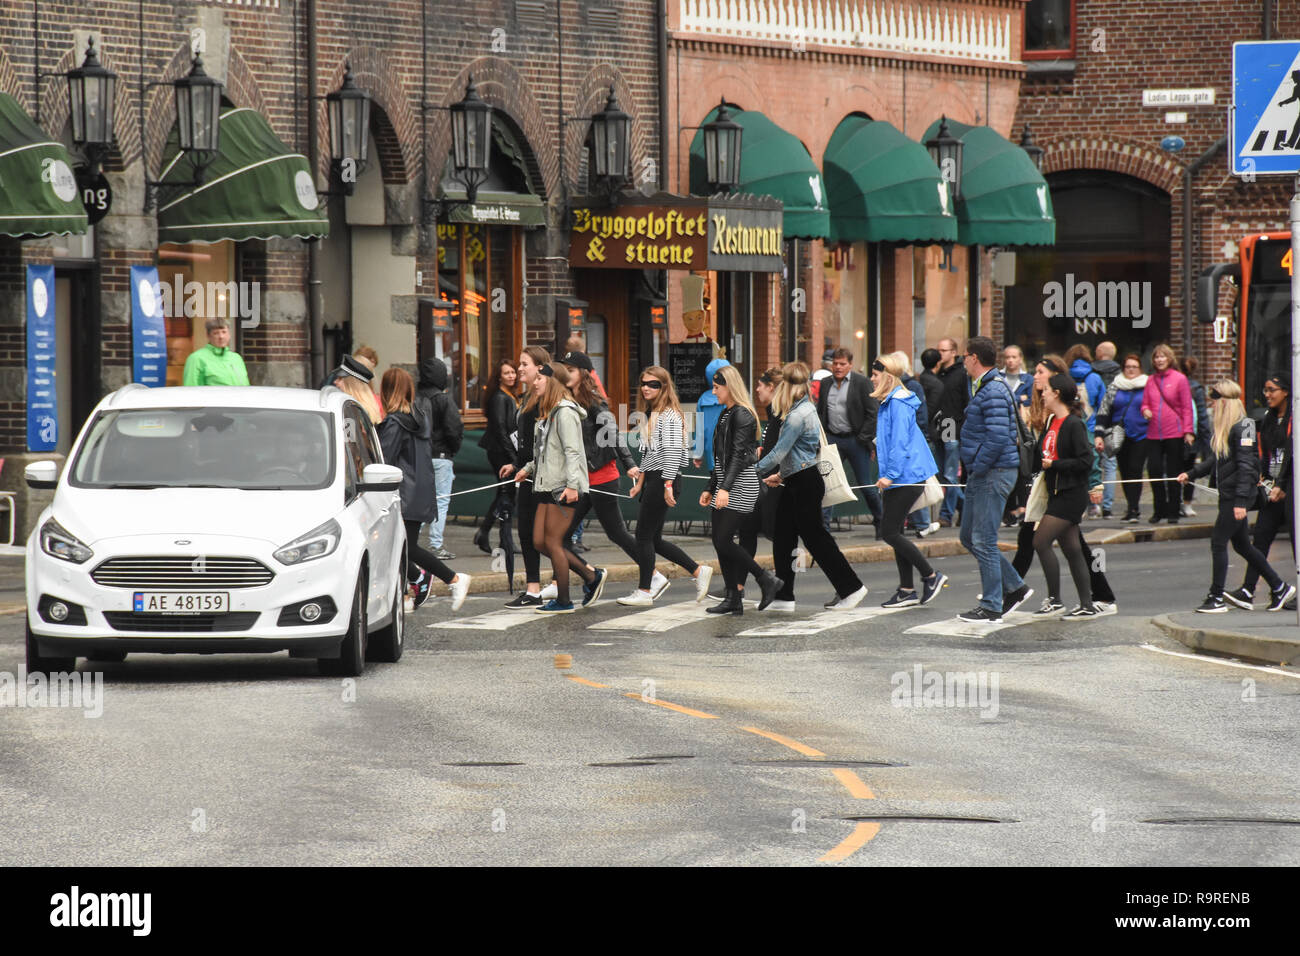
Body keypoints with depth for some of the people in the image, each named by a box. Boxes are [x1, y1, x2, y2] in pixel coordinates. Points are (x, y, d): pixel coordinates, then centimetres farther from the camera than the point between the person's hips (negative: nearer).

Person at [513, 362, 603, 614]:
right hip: (547, 486, 10)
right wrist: (528, 469, 19)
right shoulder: (547, 413, 17)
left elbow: (572, 451, -19)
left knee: (553, 542, -5)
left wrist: (572, 484, -25)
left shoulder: (565, 412, -12)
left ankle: (563, 601, 4)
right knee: (539, 542, 8)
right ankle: (591, 576, 16)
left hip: (563, 488, -10)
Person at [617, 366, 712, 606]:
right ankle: (698, 571, 15)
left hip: (663, 479, -10)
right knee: (654, 539, 9)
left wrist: (668, 485, -23)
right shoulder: (650, 414, 17)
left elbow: (672, 451, -19)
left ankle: (644, 592, 0)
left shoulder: (669, 415, -12)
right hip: (652, 479, 10)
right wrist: (640, 482, 22)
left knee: (644, 535, -6)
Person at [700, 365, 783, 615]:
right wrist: (710, 489, 22)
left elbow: (739, 455, -21)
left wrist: (725, 488, -29)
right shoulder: (725, 414, 16)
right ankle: (734, 599, 8)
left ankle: (767, 580, -2)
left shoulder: (742, 415, -12)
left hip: (741, 483, -10)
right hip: (725, 483, 10)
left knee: (723, 540, -13)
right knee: (719, 541, 5)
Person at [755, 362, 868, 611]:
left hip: (805, 484, -10)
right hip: (795, 483, 10)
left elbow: (779, 451, -21)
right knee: (782, 536, 8)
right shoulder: (806, 409, 10)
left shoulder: (798, 415, -20)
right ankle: (783, 597, 10)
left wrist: (753, 470, -13)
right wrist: (781, 474, 21)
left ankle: (851, 588, 7)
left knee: (814, 537, -1)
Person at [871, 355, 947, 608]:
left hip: (906, 475, -10)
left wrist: (890, 474, -24)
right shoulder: (889, 402, 16)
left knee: (891, 533, -9)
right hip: (902, 477, 10)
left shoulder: (898, 403, -14)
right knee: (894, 532, 9)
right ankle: (907, 590, 12)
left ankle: (931, 576, 0)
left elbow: (900, 442, -21)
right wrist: (887, 475, 25)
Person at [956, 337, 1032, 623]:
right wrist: (970, 466, 16)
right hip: (981, 475, 11)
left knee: (983, 541, -6)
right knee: (969, 537, 15)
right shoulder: (984, 389, 17)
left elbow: (998, 438, -25)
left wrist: (977, 468, -18)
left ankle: (991, 607, -1)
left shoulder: (993, 393, -17)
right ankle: (1014, 588, 22)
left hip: (994, 473, -11)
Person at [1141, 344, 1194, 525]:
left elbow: (1187, 407, -2)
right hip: (1154, 434, 3)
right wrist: (1145, 410, -7)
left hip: (1174, 434, -3)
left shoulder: (1179, 379, -1)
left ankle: (1172, 512, 10)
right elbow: (1145, 403, 17)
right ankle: (1160, 510, 7)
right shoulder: (1151, 380, 10)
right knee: (1154, 469, -5)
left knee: (1173, 474, 2)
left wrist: (1188, 431, -8)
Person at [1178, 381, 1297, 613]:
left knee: (1218, 541, -7)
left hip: (1239, 494, -10)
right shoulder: (1223, 427, 12)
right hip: (1228, 495, 10)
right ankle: (1280, 587, 22)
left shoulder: (1242, 427, -16)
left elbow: (1246, 465, -20)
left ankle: (1216, 598, -2)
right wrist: (1191, 474, 19)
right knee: (1242, 545, 14)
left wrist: (1240, 502, -24)